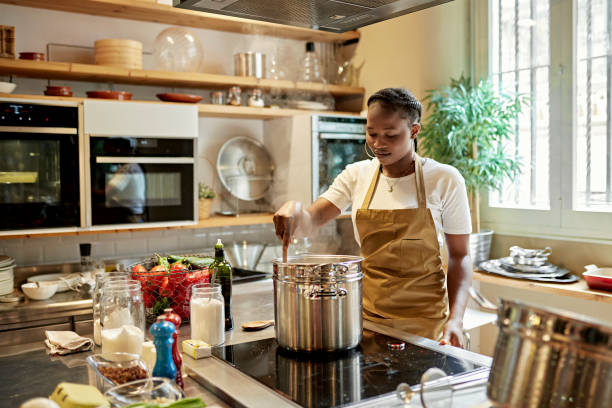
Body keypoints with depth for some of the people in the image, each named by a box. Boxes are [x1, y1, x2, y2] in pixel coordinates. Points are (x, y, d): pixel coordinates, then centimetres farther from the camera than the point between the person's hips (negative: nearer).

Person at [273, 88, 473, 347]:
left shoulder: (444, 180, -7)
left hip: (425, 320, -2)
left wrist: (456, 318, -15)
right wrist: (294, 211, -31)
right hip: (368, 314, 3)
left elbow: (459, 256, -4)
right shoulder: (356, 175, 2)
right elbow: (310, 222, -7)